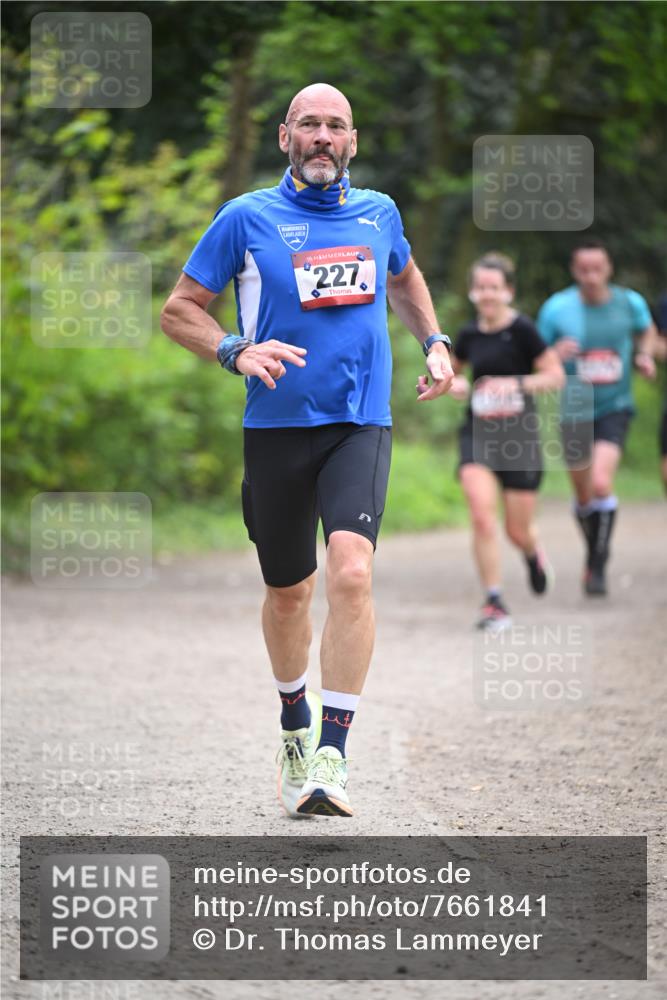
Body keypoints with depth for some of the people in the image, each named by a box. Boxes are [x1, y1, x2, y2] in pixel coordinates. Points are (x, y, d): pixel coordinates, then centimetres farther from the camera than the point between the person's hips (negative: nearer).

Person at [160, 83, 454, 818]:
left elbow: (404, 279, 31)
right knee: (289, 591, 11)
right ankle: (295, 725, 39)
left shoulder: (378, 213, 9)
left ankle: (332, 755, -21)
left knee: (351, 572, -22)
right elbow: (179, 309, 3)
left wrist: (434, 342, 16)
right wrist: (235, 351, -15)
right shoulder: (247, 219, -1)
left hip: (360, 426, 0)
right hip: (276, 427, 0)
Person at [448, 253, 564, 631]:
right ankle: (494, 602, -10)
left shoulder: (522, 329, -10)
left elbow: (556, 376, -9)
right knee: (482, 516, -17)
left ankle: (534, 554, 42)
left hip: (519, 434, -3)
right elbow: (451, 368, 24)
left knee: (518, 530, 4)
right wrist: (453, 383, 1)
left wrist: (516, 383, -22)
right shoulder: (470, 334, 4)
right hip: (477, 434, 3)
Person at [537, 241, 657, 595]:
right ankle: (593, 551, 40)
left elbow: (647, 330, 18)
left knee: (601, 483, -22)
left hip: (615, 408, -1)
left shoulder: (630, 303, -6)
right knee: (584, 497, 12)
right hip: (575, 411, 1)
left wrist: (645, 356, -2)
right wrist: (556, 353, -23)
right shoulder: (556, 308, -9)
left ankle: (599, 566, -10)